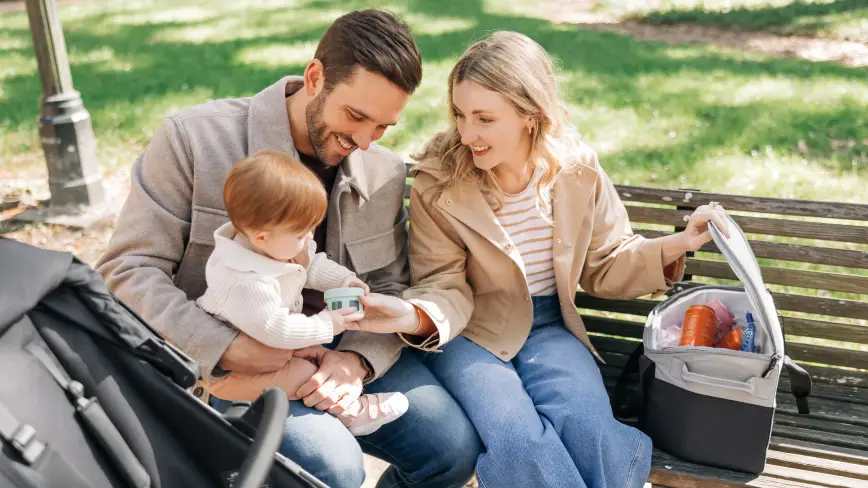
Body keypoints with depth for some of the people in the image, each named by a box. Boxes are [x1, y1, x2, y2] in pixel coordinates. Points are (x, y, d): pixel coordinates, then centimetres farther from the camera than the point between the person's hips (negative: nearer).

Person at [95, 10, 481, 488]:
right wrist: (225, 349, -24)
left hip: (340, 349, 4)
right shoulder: (194, 137, -11)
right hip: (224, 363, -4)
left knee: (455, 447, -14)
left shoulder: (385, 173, 2)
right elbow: (128, 270, -10)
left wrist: (358, 358, -17)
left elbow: (391, 290, 6)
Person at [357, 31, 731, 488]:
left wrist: (676, 245, -11)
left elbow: (606, 266, 6)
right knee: (517, 442, -28)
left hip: (549, 328, 2)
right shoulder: (438, 183, -11)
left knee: (588, 430, -26)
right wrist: (414, 314, -34)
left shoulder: (577, 171, -4)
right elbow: (446, 287, -10)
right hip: (469, 332, -2)